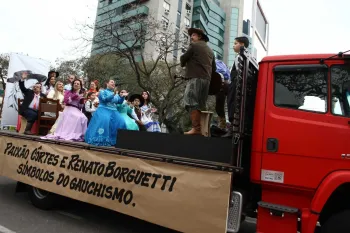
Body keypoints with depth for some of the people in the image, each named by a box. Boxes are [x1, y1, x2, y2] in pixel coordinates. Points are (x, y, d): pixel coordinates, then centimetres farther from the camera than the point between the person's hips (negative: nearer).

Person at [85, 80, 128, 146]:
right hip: (104, 110, -5)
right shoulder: (103, 91, 7)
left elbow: (119, 102, 14)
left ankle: (117, 141, -13)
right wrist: (113, 95, -19)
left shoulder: (116, 94, 22)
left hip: (113, 111, 5)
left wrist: (122, 96, -2)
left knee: (121, 122, -18)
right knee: (104, 120, -35)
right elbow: (104, 99, -11)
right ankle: (102, 140, -33)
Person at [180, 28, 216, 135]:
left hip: (196, 78, -8)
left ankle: (196, 128, -21)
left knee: (191, 103, -12)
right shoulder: (210, 50, 26)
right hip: (206, 79, 8)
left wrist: (184, 64, 23)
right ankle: (202, 128, 4)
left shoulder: (194, 45, 4)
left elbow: (183, 58, 4)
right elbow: (214, 68, 23)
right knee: (201, 105, 8)